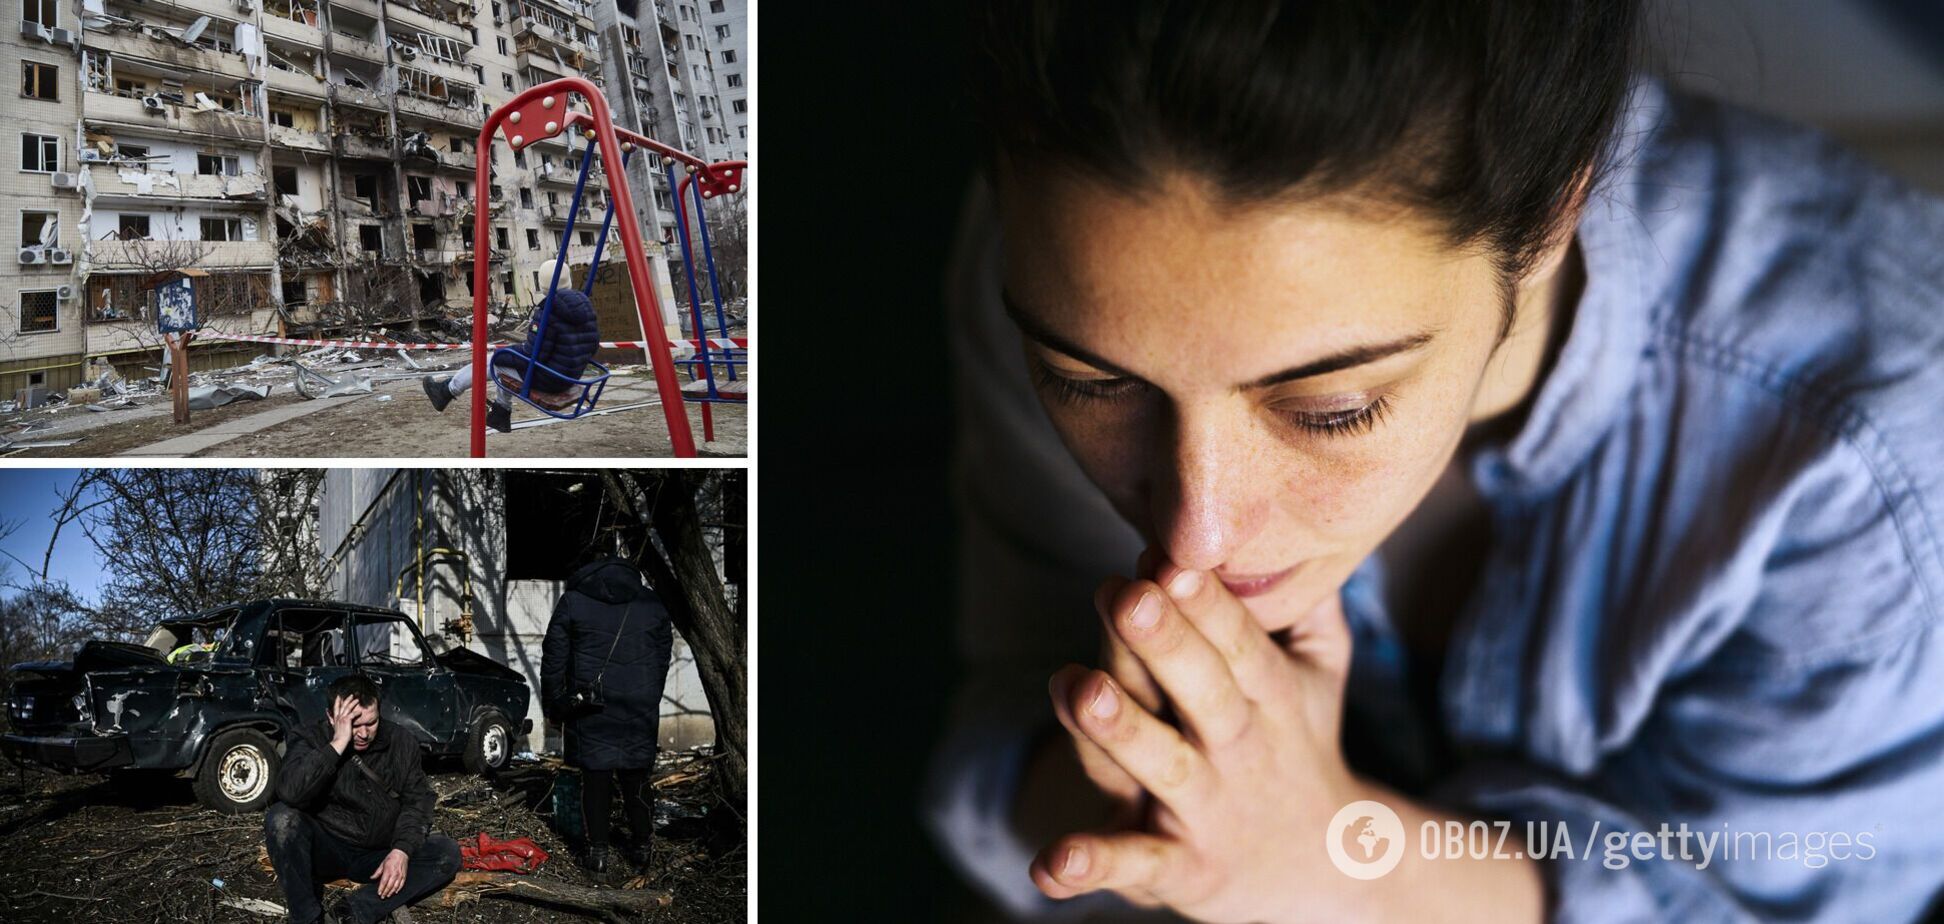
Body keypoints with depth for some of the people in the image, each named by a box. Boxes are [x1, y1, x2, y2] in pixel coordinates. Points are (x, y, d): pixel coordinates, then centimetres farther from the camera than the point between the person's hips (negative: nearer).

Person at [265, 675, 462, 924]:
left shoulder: (401, 743, -2)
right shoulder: (310, 741, -11)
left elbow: (417, 801, -3)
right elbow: (290, 793, -31)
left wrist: (402, 851, -20)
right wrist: (338, 744, -33)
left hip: (379, 855, 3)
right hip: (325, 852, -3)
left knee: (448, 852, -20)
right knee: (281, 818, -30)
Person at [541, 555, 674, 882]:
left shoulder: (572, 602, 2)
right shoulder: (652, 604, 8)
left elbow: (553, 659, 2)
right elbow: (663, 659, 15)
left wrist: (554, 704, 9)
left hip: (590, 707, -2)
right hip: (639, 708, 2)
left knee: (595, 774, 4)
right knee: (636, 775, 12)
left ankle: (598, 852, 6)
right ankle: (641, 847, 19)